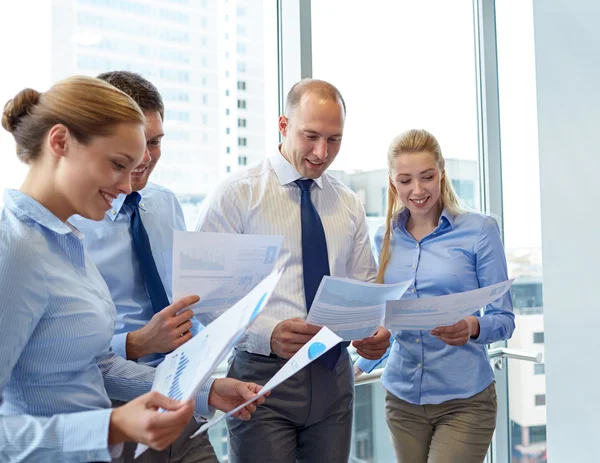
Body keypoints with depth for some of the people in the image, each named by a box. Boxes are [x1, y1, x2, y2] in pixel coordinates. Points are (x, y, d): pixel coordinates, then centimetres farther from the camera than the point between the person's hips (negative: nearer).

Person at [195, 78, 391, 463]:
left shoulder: (349, 204, 9)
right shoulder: (236, 195, -6)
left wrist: (378, 331, -9)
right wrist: (268, 333, -25)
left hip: (334, 374, 5)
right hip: (263, 373, -4)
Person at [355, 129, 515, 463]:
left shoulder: (480, 230, -7)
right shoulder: (385, 238, 5)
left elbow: (504, 319, -6)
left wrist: (473, 328, -25)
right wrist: (358, 366, 4)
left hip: (463, 400, -4)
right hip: (402, 397, 4)